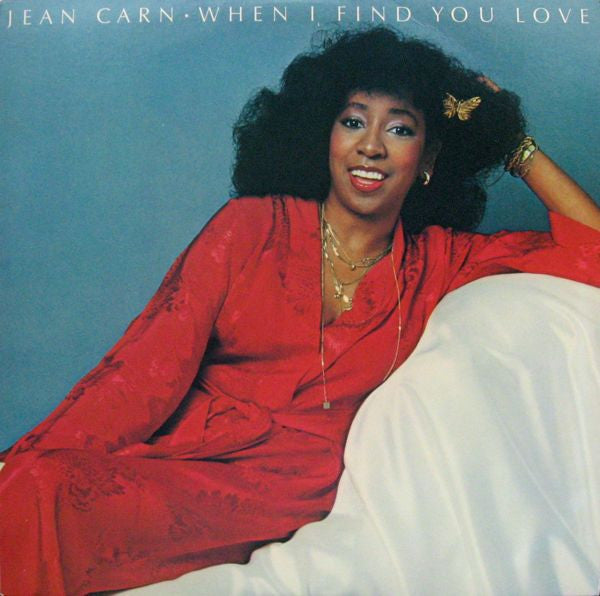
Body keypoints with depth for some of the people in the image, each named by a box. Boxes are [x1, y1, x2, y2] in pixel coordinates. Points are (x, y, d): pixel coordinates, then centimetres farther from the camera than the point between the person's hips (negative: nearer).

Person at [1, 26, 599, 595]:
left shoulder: (436, 263, 11)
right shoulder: (253, 225, 6)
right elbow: (153, 361, -2)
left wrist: (515, 146, 10)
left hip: (289, 496, -1)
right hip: (181, 448, 1)